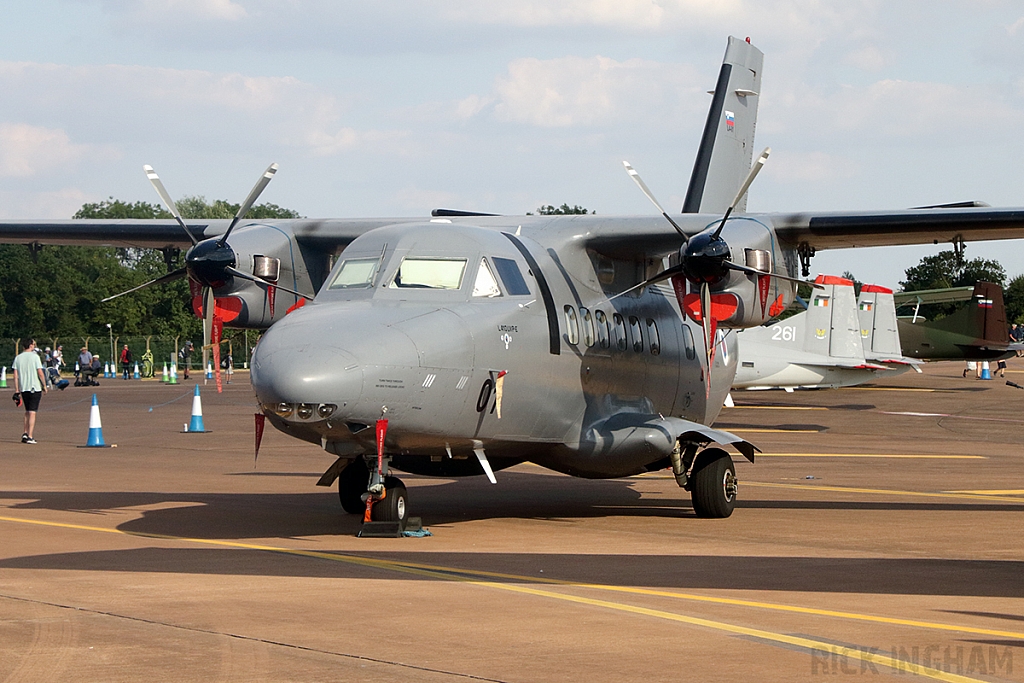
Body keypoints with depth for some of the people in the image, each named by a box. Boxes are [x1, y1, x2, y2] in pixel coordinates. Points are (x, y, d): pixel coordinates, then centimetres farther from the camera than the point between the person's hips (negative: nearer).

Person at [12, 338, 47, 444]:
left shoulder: (18, 358, 5)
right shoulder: (34, 357, -8)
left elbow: (15, 376, 4)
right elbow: (40, 373, -12)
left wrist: (17, 391, 8)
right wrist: (44, 386, 0)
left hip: (23, 388, 5)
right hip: (35, 388, -5)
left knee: (27, 411, 19)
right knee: (32, 412, -2)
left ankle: (25, 433, 13)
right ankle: (30, 436, -6)